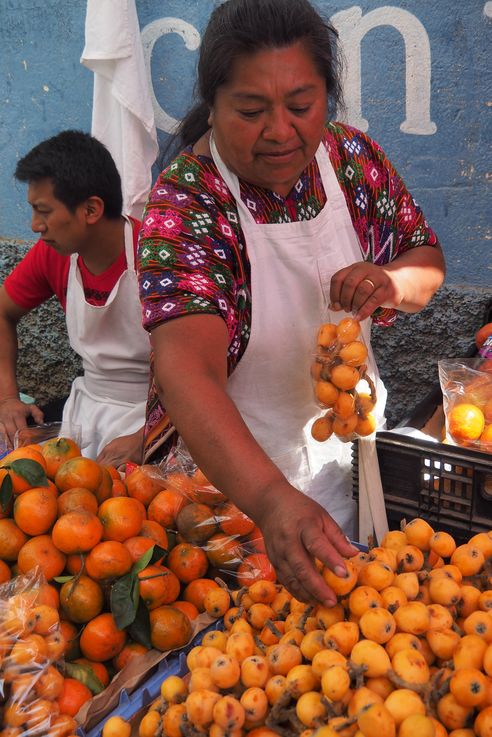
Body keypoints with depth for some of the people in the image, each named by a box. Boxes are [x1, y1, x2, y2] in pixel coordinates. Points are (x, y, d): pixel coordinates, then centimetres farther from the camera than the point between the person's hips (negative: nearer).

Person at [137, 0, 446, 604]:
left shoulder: (354, 158, -8)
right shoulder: (182, 203, -25)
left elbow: (426, 259, 4)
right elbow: (187, 369, -38)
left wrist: (393, 283, -21)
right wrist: (272, 501, -52)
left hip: (351, 444, 5)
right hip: (231, 470, -4)